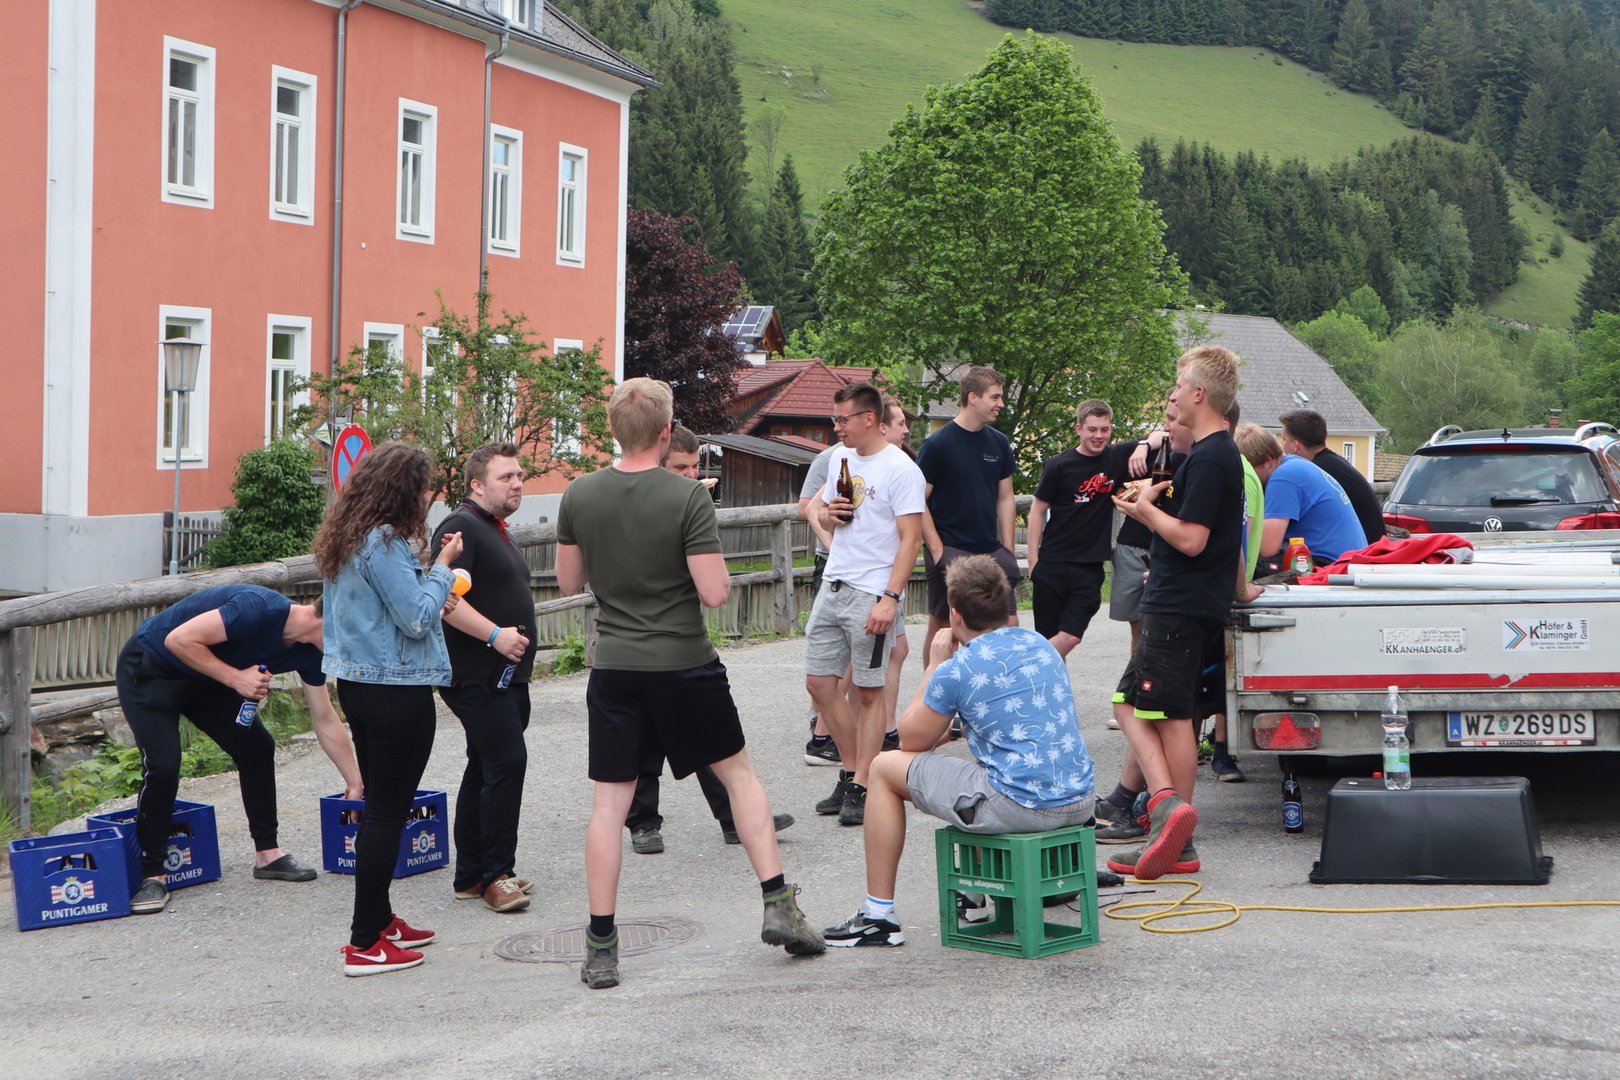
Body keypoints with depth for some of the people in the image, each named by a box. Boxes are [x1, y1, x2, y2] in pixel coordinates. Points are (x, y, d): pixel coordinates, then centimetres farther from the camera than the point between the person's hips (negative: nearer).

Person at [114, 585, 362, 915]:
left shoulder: (308, 652, -6)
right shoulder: (258, 609, -33)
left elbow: (325, 721, 5)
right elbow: (179, 640, -34)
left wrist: (355, 782, 7)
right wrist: (236, 678, -32)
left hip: (205, 676, 8)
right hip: (149, 670, -8)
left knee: (257, 747, 2)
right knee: (162, 765, -20)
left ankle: (267, 854, 13)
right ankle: (152, 876, -9)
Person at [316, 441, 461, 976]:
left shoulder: (345, 538, 10)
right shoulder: (384, 542, -19)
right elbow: (417, 620, -19)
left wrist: (430, 577, 19)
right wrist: (441, 566, -8)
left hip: (358, 684, 10)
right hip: (397, 691, -10)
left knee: (379, 805, 19)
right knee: (387, 810, -4)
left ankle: (378, 919, 29)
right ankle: (366, 944, -1)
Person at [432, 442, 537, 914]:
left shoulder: (496, 531, 20)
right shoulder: (461, 528, -14)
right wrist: (495, 634, -28)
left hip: (505, 675, 11)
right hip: (477, 676, -11)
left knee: (485, 768, 12)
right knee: (507, 762, -14)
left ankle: (471, 875, 18)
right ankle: (496, 875, -9)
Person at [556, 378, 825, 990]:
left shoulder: (579, 497, -2)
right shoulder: (687, 497, -14)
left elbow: (568, 582, 9)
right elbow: (714, 592, -15)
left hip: (614, 668, 2)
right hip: (685, 665, -2)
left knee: (610, 801, 5)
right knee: (738, 772, 16)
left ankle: (601, 948, 4)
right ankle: (779, 907, 13)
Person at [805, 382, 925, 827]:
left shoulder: (900, 469, -11)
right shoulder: (840, 458, 12)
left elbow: (910, 538, -14)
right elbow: (819, 506, 26)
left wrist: (889, 598, -22)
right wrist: (827, 513, 1)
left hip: (872, 594, -8)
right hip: (832, 586, 8)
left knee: (869, 692, -1)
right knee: (819, 683, 7)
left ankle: (860, 789, 3)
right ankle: (851, 773, 20)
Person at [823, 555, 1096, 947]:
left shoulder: (956, 670, -9)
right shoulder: (1041, 644, 11)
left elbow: (911, 740, 7)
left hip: (1020, 807, -7)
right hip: (1081, 802, 7)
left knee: (885, 768, 10)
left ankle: (879, 915, 14)